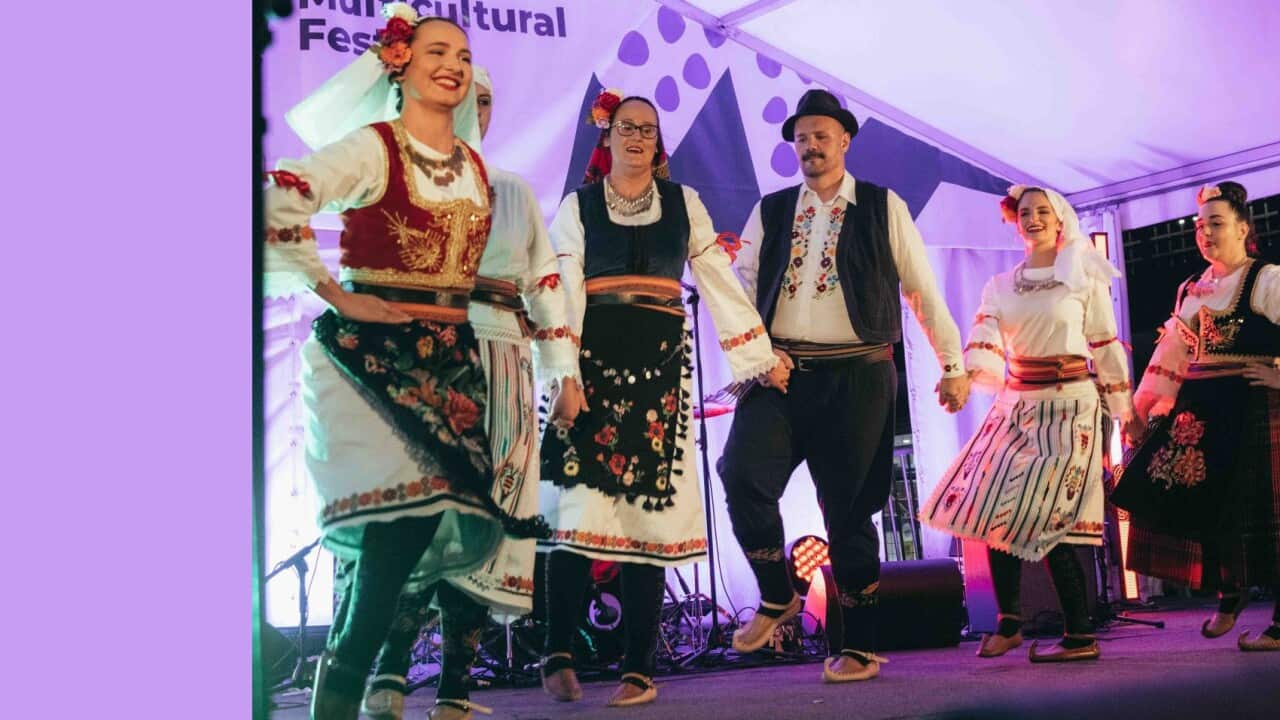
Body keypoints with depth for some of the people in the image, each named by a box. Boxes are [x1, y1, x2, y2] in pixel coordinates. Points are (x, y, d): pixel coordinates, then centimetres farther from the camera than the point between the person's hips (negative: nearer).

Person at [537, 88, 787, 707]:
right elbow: (563, 292, -1)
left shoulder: (684, 203, 14)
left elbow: (720, 282, 12)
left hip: (659, 365, 1)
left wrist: (761, 355, 8)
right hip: (592, 360, -1)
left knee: (648, 512, 0)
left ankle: (639, 669, 5)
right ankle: (559, 658, 1)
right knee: (577, 509, -10)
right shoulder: (577, 206, 8)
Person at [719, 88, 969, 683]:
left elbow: (923, 291, 9)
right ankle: (776, 597, 5)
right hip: (779, 373, 2)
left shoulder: (883, 208, 7)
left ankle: (860, 646, 16)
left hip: (856, 377, -2)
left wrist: (953, 367, 11)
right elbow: (740, 286, 8)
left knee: (849, 510, 2)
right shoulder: (769, 211, 14)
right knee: (742, 475, -19)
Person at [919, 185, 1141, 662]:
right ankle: (1007, 622, 12)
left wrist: (1126, 413, 5)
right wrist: (967, 375, -25)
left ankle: (1081, 637, -2)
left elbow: (1107, 349, 4)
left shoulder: (1085, 279, 2)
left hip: (1068, 407, -5)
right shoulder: (1000, 287, 12)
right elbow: (984, 344, -3)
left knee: (1045, 519, -12)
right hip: (1014, 406, 5)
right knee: (993, 507, -2)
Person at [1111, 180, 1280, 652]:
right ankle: (1229, 595, 24)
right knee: (1204, 504, 3)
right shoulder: (1192, 291, 15)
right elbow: (1172, 355, 16)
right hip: (1201, 408, 6)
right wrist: (1141, 407, 13)